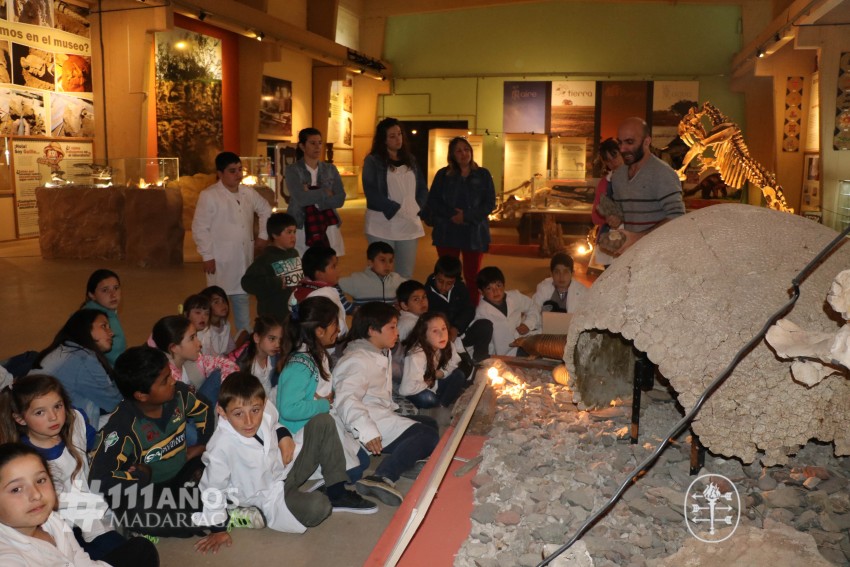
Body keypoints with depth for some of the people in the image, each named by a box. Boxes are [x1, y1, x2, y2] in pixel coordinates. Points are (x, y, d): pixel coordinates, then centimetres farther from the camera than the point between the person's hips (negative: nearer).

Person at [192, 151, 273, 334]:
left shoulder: (248, 193, 6)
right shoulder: (209, 195, -11)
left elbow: (266, 210, 24)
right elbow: (199, 228, -11)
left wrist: (263, 235, 17)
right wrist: (207, 256, -13)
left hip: (243, 258, 6)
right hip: (220, 260, -6)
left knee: (242, 298, 15)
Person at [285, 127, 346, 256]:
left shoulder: (330, 169, 10)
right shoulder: (293, 170, 0)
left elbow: (339, 200, -1)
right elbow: (301, 198, -15)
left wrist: (312, 196, -9)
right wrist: (326, 192, -5)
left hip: (328, 228, 3)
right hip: (301, 229, -2)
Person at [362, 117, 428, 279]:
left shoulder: (410, 160, 15)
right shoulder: (373, 161, 0)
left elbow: (422, 188, 16)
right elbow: (371, 193, -9)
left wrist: (417, 209, -3)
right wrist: (396, 209, -16)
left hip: (409, 224, 4)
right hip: (383, 224, -4)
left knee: (406, 274, 5)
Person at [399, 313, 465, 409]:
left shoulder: (445, 346, -15)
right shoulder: (416, 355, -32)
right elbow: (407, 388, -36)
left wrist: (440, 373, -19)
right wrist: (435, 385, -21)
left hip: (432, 383, 6)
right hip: (413, 392, -6)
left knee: (459, 375, -12)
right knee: (427, 398, -34)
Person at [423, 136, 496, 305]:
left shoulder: (483, 175, 6)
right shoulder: (443, 175, 8)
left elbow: (490, 203, -1)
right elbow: (433, 202, 2)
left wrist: (466, 216, -12)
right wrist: (452, 215, -13)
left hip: (475, 232, 0)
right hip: (447, 232, 1)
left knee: (472, 276, 3)